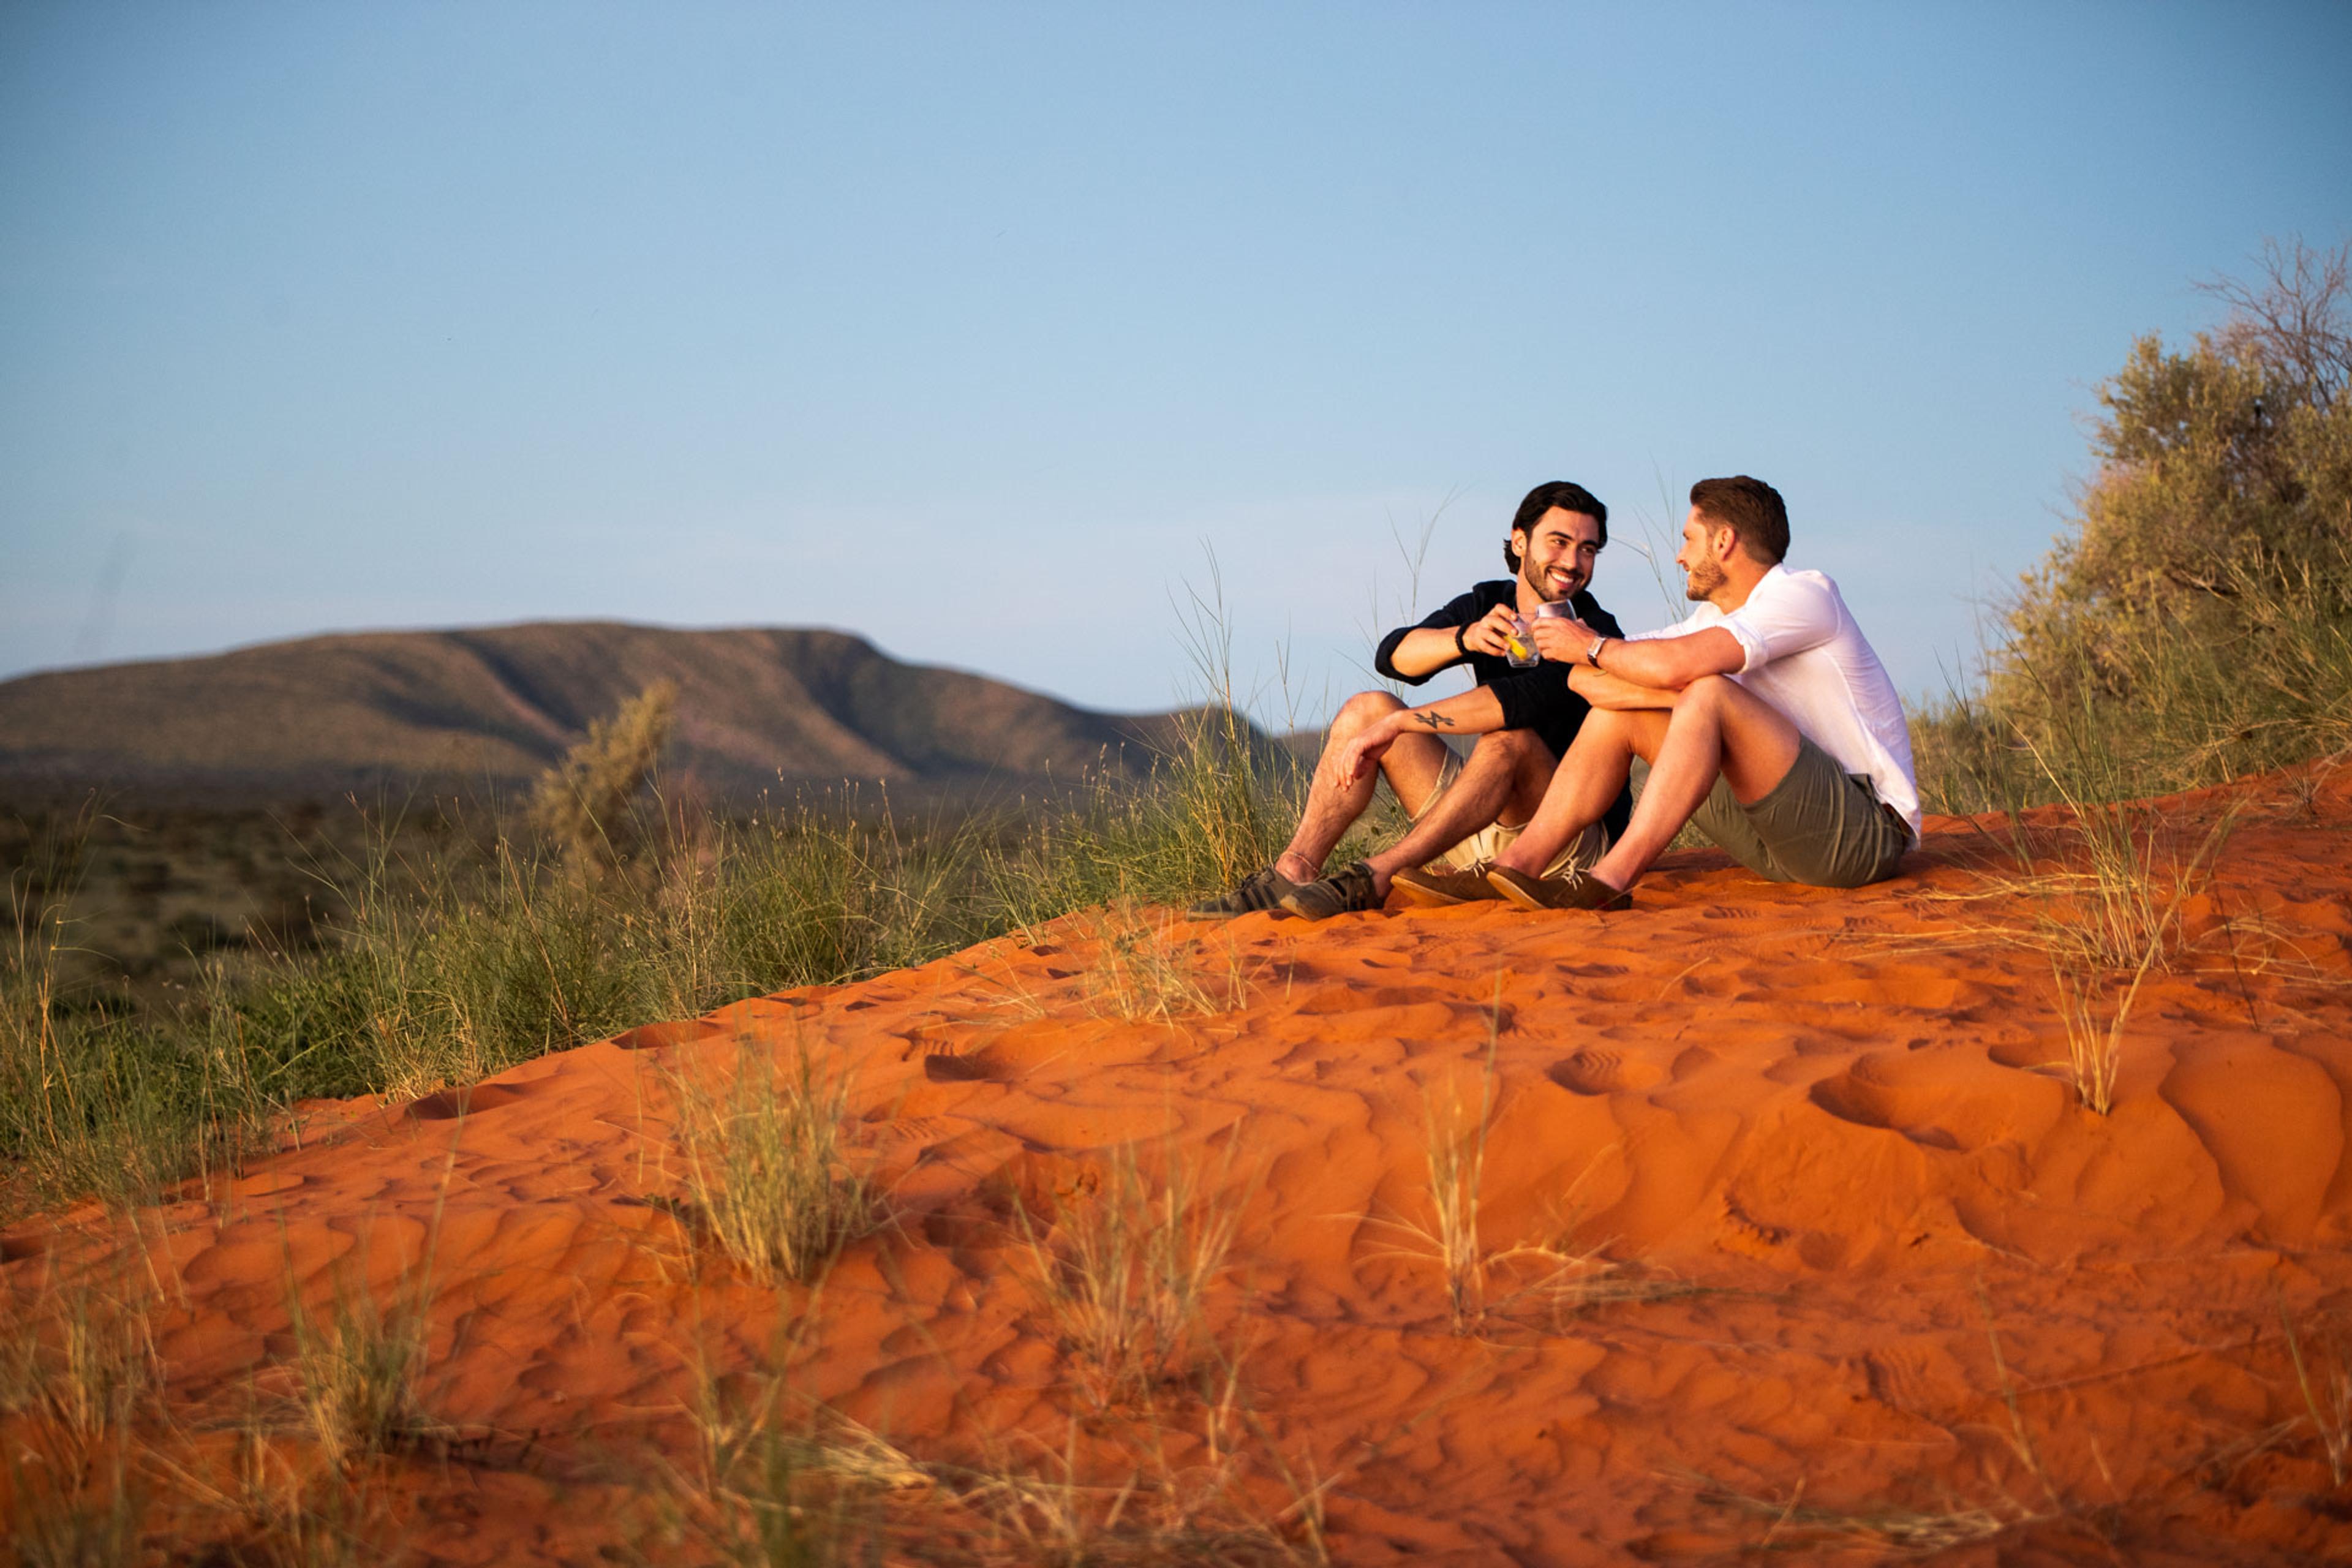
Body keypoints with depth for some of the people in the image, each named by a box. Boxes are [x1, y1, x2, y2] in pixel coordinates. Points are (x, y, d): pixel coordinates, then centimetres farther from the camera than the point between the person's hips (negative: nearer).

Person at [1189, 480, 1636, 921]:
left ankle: (1375, 876, -39)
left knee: (1510, 736, -34)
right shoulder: (1487, 605, 6)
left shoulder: (1594, 631, -12)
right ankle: (1292, 873, -20)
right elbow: (1394, 656, -11)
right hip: (1482, 831, 6)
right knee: (1368, 708, -5)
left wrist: (1399, 723, -32)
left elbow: (1534, 698, -31)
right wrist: (1465, 638, -33)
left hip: (1580, 839, -6)